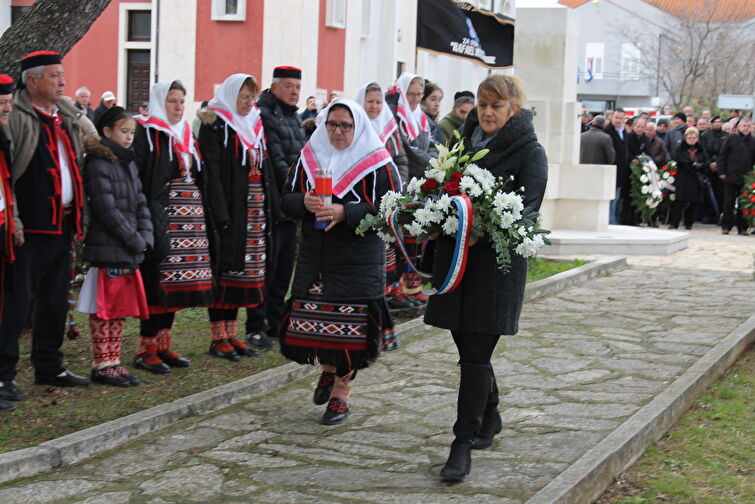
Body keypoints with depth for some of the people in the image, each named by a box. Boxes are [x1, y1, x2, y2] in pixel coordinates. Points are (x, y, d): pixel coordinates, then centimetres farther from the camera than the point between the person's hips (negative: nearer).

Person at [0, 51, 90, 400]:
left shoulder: (69, 117, 16)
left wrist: (79, 217, 17)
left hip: (63, 225, 8)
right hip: (30, 227, -8)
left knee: (55, 301, 15)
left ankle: (49, 367, 26)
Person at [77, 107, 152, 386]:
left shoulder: (128, 164, 16)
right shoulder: (98, 166, -11)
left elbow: (140, 204, 15)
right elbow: (108, 210, -16)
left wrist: (146, 236, 0)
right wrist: (135, 240, -12)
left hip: (129, 252, 8)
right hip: (107, 250, -8)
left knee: (121, 311, 12)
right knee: (104, 311, -2)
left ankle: (113, 362, 19)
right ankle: (102, 366, 4)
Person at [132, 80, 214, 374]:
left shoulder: (186, 134, 20)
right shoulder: (146, 133, -3)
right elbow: (136, 176, -12)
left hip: (190, 217, 7)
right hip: (161, 215, -7)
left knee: (177, 282, 6)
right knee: (159, 281, -10)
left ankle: (162, 346, 14)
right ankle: (145, 350, -4)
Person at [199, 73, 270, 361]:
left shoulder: (255, 125, 16)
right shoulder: (215, 126, -7)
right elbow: (212, 173, -14)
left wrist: (269, 206, 10)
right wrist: (221, 216, -21)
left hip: (255, 211, 7)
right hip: (230, 208, -7)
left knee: (242, 270, 9)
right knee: (224, 269, -4)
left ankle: (231, 333, 16)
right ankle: (218, 338, 2)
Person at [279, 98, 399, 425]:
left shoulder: (377, 163, -5)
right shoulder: (309, 156, 9)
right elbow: (287, 198, 9)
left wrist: (344, 212, -22)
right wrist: (304, 203, -14)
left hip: (358, 260, -4)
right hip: (314, 254, 4)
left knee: (349, 325, -3)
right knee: (312, 321, 5)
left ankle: (341, 394, 11)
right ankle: (328, 369, 35)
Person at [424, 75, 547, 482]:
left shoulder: (529, 151, -5)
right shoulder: (466, 141, 12)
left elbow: (526, 208, -13)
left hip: (497, 261, -5)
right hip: (455, 255, 6)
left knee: (476, 353, -8)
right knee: (467, 346, 13)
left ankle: (463, 445, -5)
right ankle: (489, 418, 35)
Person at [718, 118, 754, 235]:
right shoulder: (731, 138, 1)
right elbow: (722, 156, 1)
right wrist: (721, 172, -5)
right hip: (731, 176, -2)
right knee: (729, 203, 2)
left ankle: (742, 227, 12)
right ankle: (726, 226, 10)